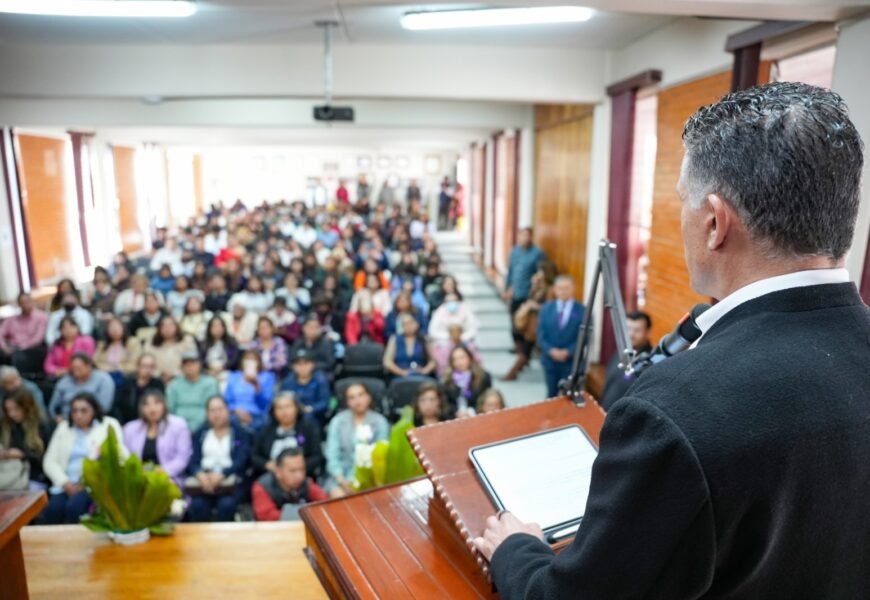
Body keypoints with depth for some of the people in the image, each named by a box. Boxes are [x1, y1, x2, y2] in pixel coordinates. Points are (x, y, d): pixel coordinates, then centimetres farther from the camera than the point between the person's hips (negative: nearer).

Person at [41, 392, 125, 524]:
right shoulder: (64, 427, 16)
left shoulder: (108, 425, 5)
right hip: (66, 485, 3)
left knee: (74, 507, -30)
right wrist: (66, 483, -7)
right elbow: (50, 461, 10)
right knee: (52, 509, -26)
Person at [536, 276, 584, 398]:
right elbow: (541, 335, 0)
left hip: (572, 361, -2)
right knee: (552, 394, 14)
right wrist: (551, 350, -16)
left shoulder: (582, 311, -6)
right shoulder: (546, 308, 4)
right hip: (550, 359, 3)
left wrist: (567, 352, -19)